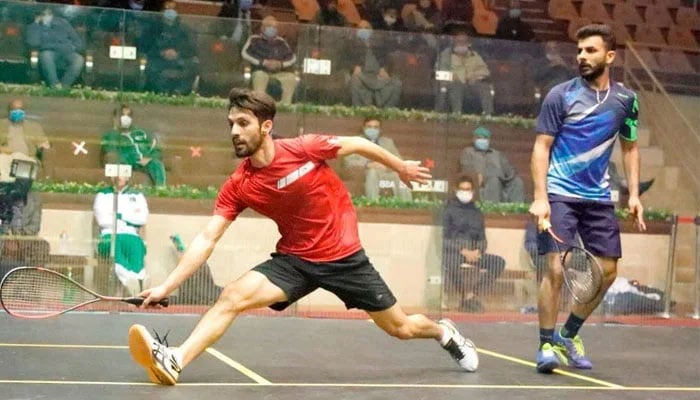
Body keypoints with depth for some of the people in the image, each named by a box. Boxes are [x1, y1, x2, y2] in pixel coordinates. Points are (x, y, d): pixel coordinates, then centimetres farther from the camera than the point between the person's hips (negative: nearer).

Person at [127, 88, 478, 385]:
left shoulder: (306, 148, -18)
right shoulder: (237, 186, -11)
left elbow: (358, 144, -1)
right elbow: (206, 239, -13)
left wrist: (401, 167, 12)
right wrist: (166, 286, -22)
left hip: (344, 256, -1)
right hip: (295, 259, 2)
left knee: (400, 328, 9)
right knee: (233, 296, -23)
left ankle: (443, 331, 42)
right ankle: (175, 361, -32)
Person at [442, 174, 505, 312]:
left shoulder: (477, 213, 18)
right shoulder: (449, 210, 4)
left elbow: (482, 239, 15)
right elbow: (443, 240, -4)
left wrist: (478, 251, -9)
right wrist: (463, 251, -17)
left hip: (473, 253, 5)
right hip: (451, 254, -5)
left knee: (499, 262, -20)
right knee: (454, 262, -41)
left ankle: (471, 294, -16)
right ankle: (467, 295, -19)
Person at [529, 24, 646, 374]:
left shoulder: (625, 99, 6)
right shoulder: (561, 95, -5)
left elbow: (630, 148, 17)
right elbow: (541, 147, -5)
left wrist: (634, 194, 6)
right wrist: (540, 197, -16)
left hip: (598, 198, 5)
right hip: (560, 195, -5)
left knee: (606, 272, 6)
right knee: (556, 269, -12)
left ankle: (568, 334, 24)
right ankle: (547, 345, 2)